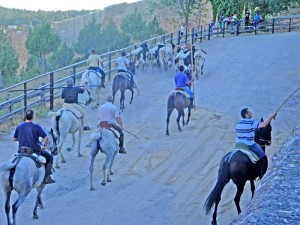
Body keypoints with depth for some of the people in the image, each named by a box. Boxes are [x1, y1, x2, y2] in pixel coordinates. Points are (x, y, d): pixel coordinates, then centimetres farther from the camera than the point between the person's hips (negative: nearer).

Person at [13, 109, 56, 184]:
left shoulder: (19, 126, -1)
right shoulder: (36, 127, -12)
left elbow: (14, 138, 10)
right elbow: (46, 138, -12)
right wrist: (44, 146, 5)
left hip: (21, 151, 4)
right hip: (34, 151, -4)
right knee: (49, 158, 17)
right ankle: (47, 178, 9)